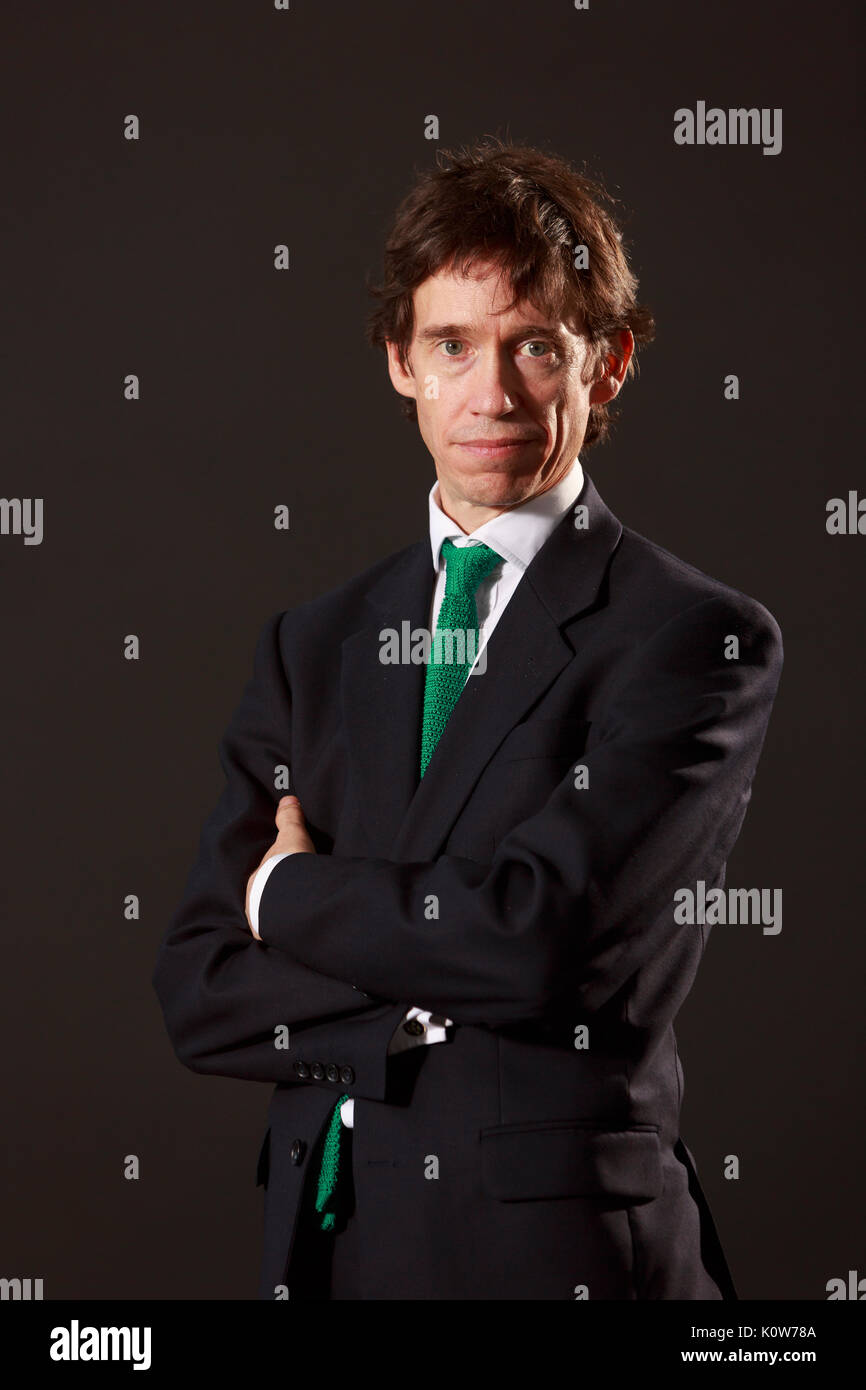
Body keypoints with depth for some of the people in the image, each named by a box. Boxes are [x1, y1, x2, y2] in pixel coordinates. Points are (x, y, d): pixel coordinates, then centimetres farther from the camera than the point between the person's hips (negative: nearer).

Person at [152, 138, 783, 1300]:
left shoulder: (700, 640, -8)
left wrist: (295, 890, -5)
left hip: (559, 1244, -4)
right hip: (326, 1241, 4)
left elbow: (543, 935, -20)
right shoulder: (314, 647, 8)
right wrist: (434, 1015, -13)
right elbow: (200, 989, 2)